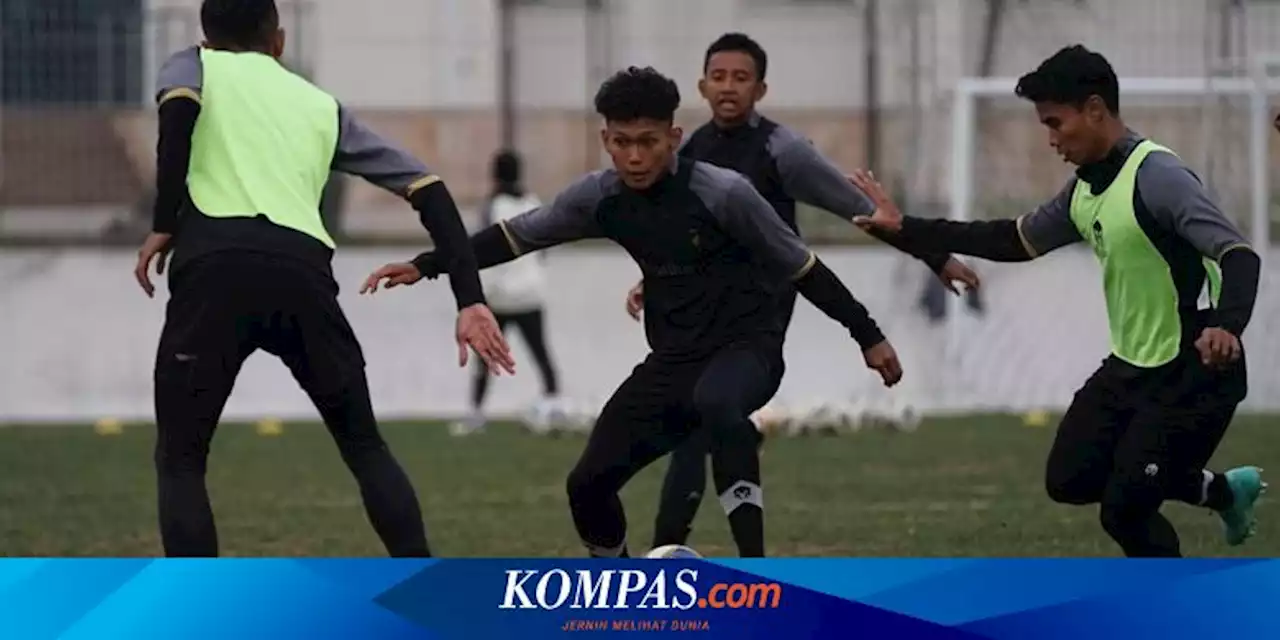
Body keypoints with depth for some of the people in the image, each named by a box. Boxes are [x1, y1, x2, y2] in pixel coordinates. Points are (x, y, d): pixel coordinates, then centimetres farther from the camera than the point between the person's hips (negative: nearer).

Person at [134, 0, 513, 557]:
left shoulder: (192, 67, 23)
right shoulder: (322, 107, 31)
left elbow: (179, 106, -5)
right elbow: (427, 190, 23)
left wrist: (164, 225, -1)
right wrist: (470, 300, 18)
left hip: (215, 263, -3)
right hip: (303, 270, 3)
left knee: (180, 461, 10)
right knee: (364, 447, 21)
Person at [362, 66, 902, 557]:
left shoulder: (722, 193, -18)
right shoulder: (600, 197, -4)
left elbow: (802, 267, -9)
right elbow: (519, 235, 9)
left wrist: (868, 336, -4)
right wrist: (426, 266, 4)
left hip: (746, 346, -6)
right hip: (671, 358, 6)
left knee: (716, 403, -41)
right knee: (589, 483, -1)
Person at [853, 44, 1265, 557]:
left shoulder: (1157, 177, -22)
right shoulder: (1085, 188, 5)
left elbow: (1239, 257, -28)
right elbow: (1017, 242, 19)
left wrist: (1226, 326, -49)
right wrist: (906, 228, 15)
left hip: (1193, 376, -9)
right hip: (1130, 366, 9)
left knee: (1124, 510, -10)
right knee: (1070, 480, 13)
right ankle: (1222, 491, 27)